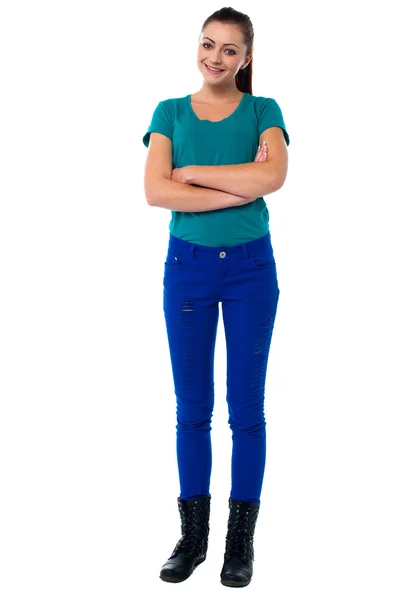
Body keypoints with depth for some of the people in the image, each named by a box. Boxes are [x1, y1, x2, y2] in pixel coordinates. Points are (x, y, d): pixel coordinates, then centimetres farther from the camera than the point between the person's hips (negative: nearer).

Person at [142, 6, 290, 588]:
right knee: (192, 408, 7)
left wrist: (193, 172, -16)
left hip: (251, 266, -1)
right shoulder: (169, 112, 3)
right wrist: (240, 186, -17)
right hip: (188, 264, 1)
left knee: (246, 405, 5)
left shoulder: (263, 110, 1)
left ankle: (242, 539, 17)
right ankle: (192, 536, 20)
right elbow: (156, 191, -13)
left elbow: (273, 176, -20)